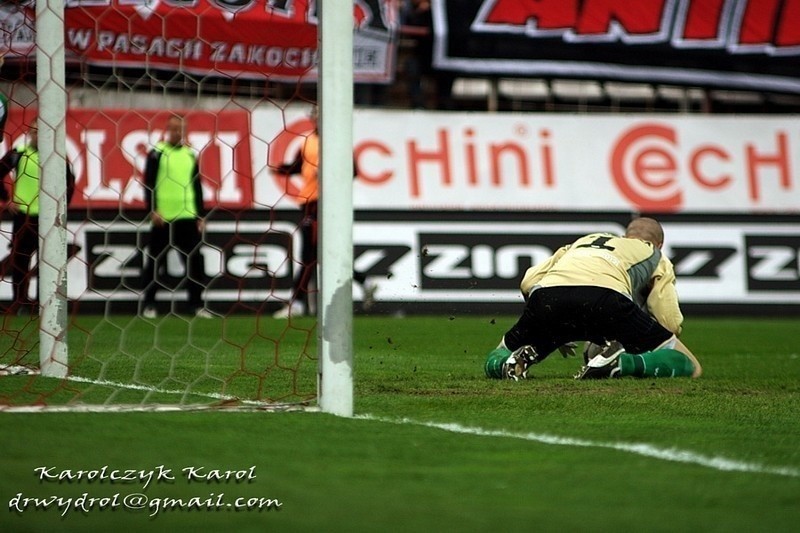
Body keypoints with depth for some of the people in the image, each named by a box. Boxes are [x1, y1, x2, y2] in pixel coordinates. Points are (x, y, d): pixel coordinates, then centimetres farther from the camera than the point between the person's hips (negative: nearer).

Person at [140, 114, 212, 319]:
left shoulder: (191, 155, 13)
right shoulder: (157, 153, 1)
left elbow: (197, 187, 16)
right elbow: (149, 183, -4)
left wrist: (201, 216, 12)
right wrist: (152, 210, -13)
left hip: (187, 217, 4)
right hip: (162, 217, -4)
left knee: (194, 262, 1)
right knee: (155, 262, 2)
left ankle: (197, 304, 6)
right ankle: (149, 305, 8)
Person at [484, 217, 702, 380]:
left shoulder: (583, 241, 42)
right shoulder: (656, 257, 31)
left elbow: (528, 281, 30)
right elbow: (671, 323, 16)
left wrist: (555, 335, 40)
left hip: (547, 295, 3)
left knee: (495, 361, 26)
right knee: (689, 367, 6)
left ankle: (512, 362, -10)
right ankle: (621, 363, -19)